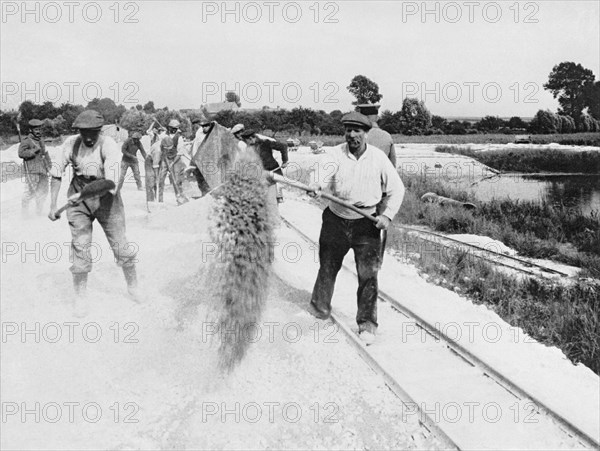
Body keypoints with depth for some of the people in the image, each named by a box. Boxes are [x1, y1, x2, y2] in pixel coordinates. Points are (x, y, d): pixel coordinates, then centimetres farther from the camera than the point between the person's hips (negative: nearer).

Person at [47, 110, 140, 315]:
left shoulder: (108, 145, -18)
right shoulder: (71, 143, -7)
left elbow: (111, 181, -30)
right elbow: (57, 173, 2)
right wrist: (53, 205, -1)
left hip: (106, 198, -2)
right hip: (78, 199, 2)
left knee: (120, 245, 3)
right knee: (80, 247, -2)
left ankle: (133, 287, 27)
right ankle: (80, 298, 14)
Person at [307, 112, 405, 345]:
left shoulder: (378, 157, -2)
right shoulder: (335, 154, -6)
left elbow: (396, 188, 4)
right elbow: (322, 171, -25)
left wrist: (388, 215, -8)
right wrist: (316, 185, -48)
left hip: (366, 223, -1)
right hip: (336, 221, 1)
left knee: (368, 274, -5)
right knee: (328, 267, 15)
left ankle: (367, 324, 9)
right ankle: (320, 308, 40)